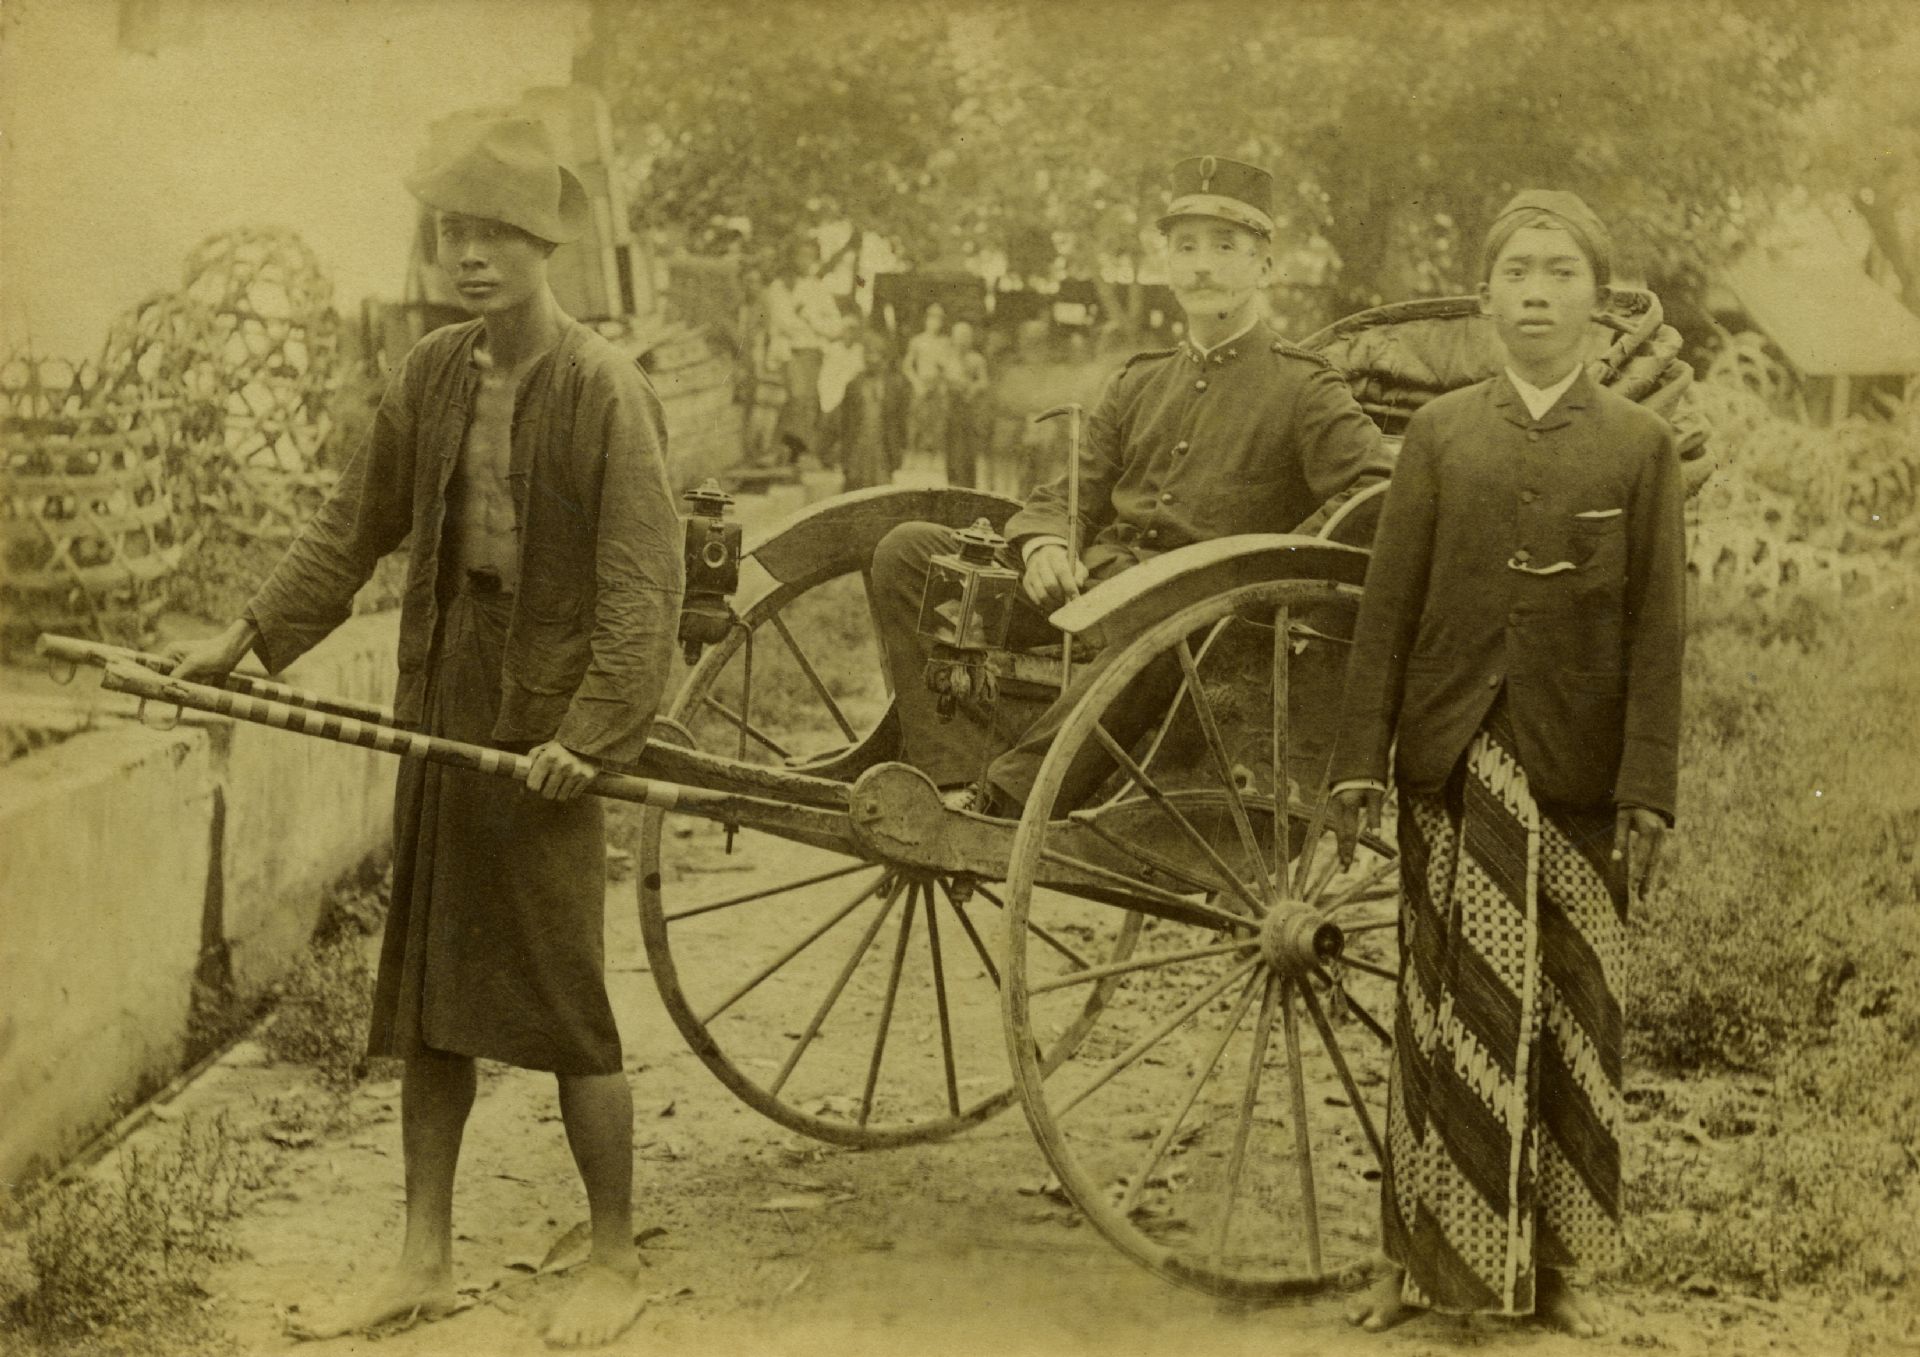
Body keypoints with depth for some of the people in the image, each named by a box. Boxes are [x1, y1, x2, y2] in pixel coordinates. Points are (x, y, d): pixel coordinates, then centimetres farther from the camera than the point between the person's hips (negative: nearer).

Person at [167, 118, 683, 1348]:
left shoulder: (605, 390, -13)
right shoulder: (434, 375, 5)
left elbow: (642, 586, -15)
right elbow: (355, 529, 15)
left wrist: (591, 734, -20)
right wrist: (249, 637, 13)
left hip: (549, 735, -6)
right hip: (441, 716, 6)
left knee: (565, 1011, 1)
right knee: (428, 1002, 12)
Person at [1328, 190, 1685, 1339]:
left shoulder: (1640, 446, 3)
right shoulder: (1440, 433, 7)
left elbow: (1656, 633, -1)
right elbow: (1389, 609, 4)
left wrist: (1648, 795, -8)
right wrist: (1361, 763, -2)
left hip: (1579, 783, -1)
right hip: (1456, 771, 1)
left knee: (1570, 1023, 6)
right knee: (1446, 1017, 5)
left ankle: (1558, 1264, 16)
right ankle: (1426, 1257, 13)